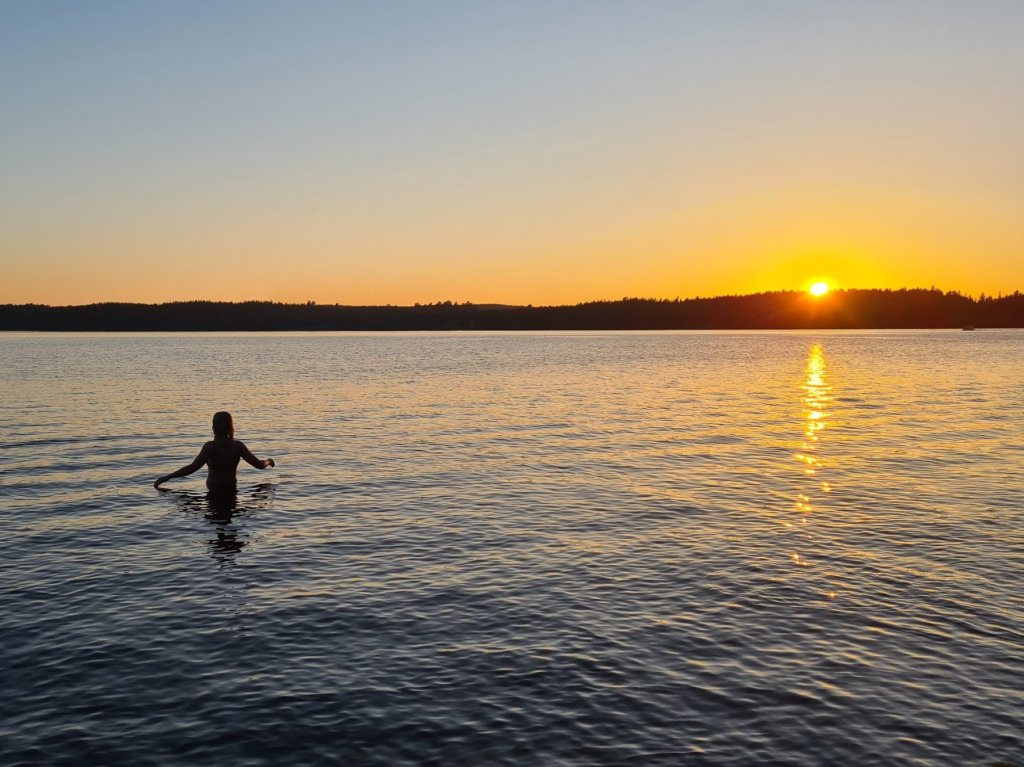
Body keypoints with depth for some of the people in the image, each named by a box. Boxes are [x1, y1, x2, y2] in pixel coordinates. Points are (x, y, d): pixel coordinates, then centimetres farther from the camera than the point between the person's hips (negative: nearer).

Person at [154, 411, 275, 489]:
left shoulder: (210, 446, -13)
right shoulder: (238, 446, -2)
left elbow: (193, 467, -24)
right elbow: (260, 464, 2)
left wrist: (166, 477, -20)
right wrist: (269, 461, 26)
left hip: (214, 491, -4)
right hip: (231, 490, 4)